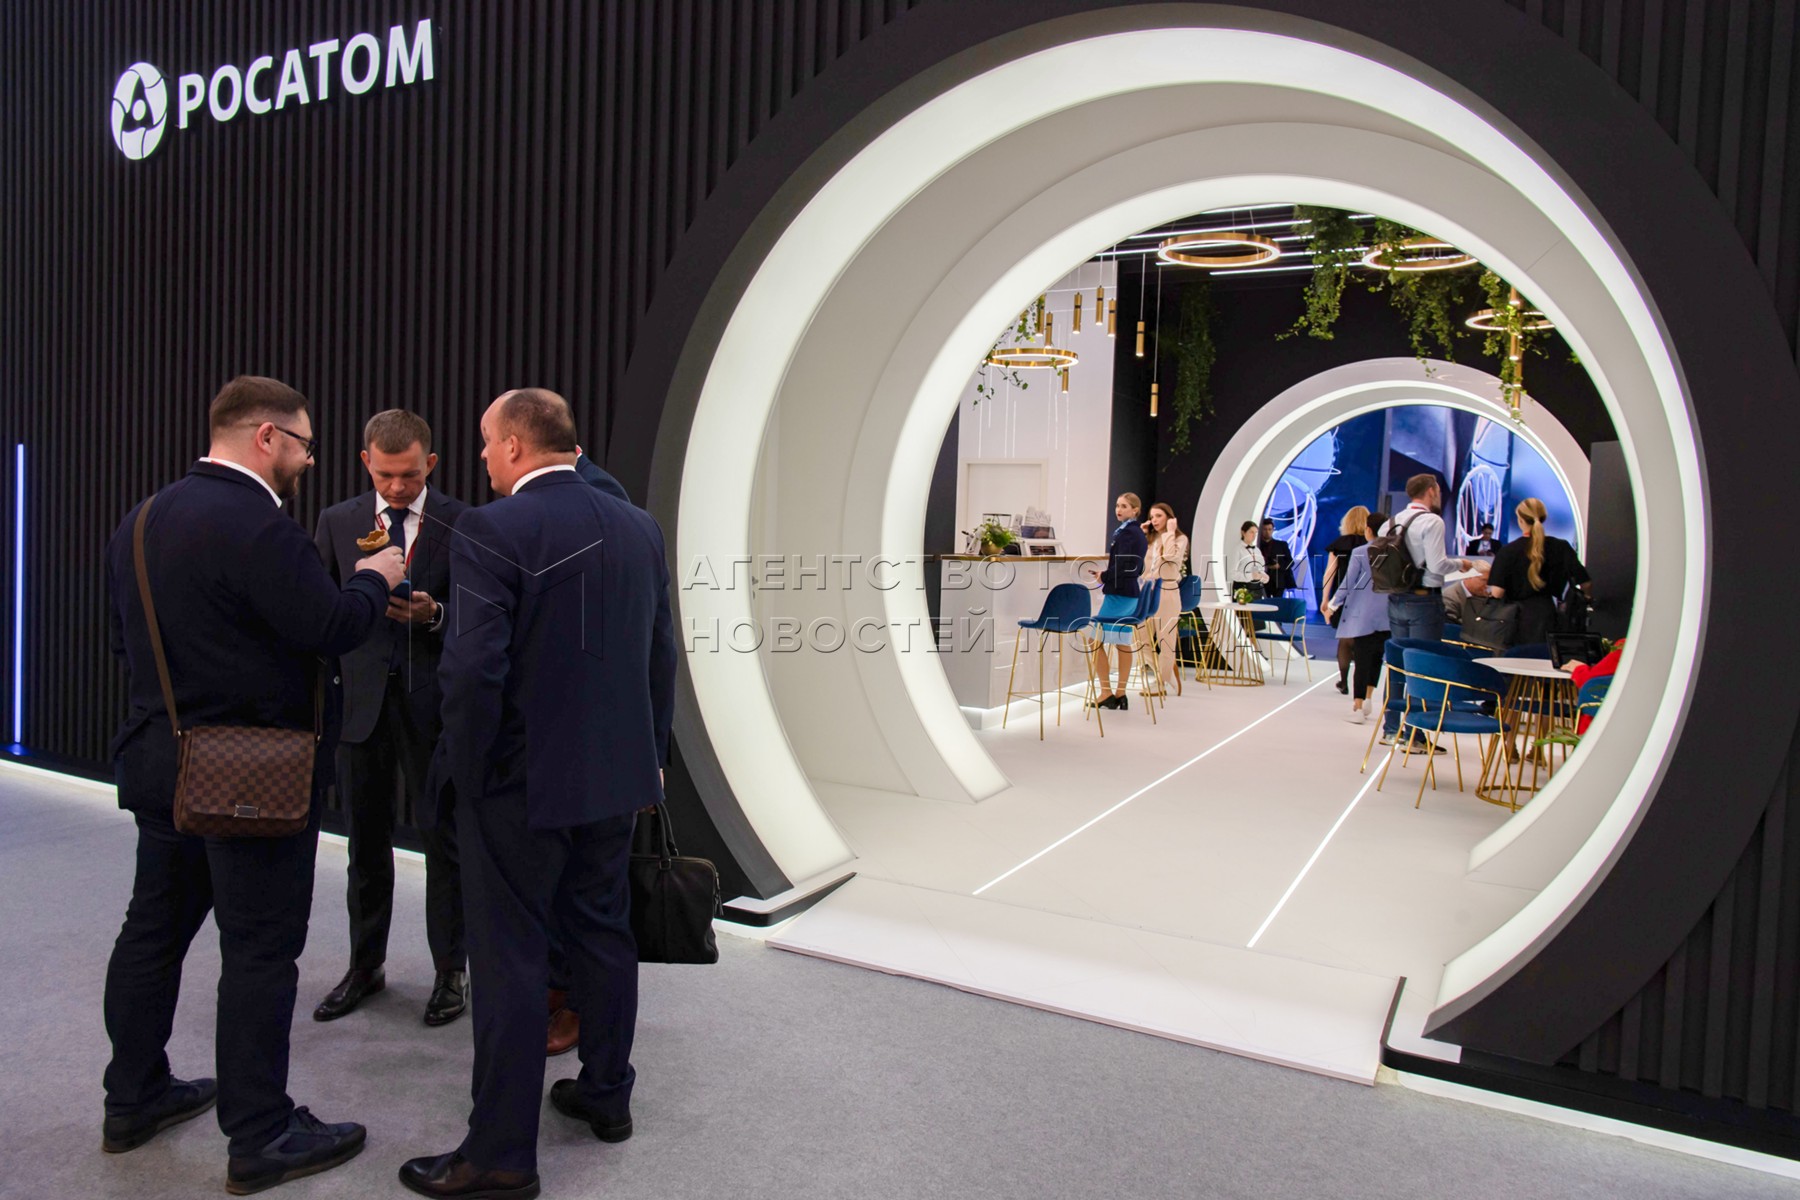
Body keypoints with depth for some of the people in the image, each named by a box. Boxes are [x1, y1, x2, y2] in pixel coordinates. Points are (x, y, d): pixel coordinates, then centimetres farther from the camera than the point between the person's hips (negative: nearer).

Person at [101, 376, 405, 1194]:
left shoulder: (142, 519, 9)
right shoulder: (256, 524, -21)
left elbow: (126, 637, 15)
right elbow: (332, 628, -22)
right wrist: (374, 579, -4)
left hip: (159, 760, 9)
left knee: (154, 927, 19)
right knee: (260, 949, 0)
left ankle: (134, 1099, 35)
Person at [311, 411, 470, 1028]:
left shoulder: (462, 524, -4)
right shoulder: (337, 522, 6)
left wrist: (434, 615, -21)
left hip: (434, 702, -3)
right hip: (361, 699, 3)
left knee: (444, 840, 6)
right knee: (366, 842, 16)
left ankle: (450, 971, 20)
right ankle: (365, 965, 32)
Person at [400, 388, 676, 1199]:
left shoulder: (491, 531, -16)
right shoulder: (639, 527, 5)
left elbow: (473, 667, -22)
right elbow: (661, 657, 9)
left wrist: (468, 770, -8)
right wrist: (651, 754, 18)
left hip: (520, 781, -6)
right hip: (616, 774, 7)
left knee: (510, 959, 4)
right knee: (604, 933, 19)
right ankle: (607, 1093, 35)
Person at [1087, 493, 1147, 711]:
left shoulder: (1125, 532, -16)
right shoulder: (1138, 533, 13)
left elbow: (1125, 567, -23)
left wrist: (1104, 576, -9)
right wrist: (1107, 574, 10)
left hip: (1118, 593, -10)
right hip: (1131, 593, 10)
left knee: (1097, 639, -4)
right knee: (1123, 642, 11)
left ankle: (1106, 693, -3)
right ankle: (1120, 694, 14)